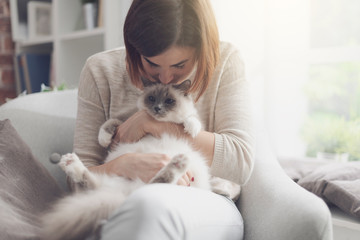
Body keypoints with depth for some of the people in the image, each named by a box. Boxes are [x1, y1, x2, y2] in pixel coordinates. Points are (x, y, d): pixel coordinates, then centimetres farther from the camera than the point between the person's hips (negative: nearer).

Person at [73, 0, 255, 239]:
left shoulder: (224, 61, -1)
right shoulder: (101, 70, 0)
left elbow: (241, 162, -10)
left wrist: (152, 122, -13)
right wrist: (123, 165, -25)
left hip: (206, 208, -1)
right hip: (123, 208, 2)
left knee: (151, 206, -38)